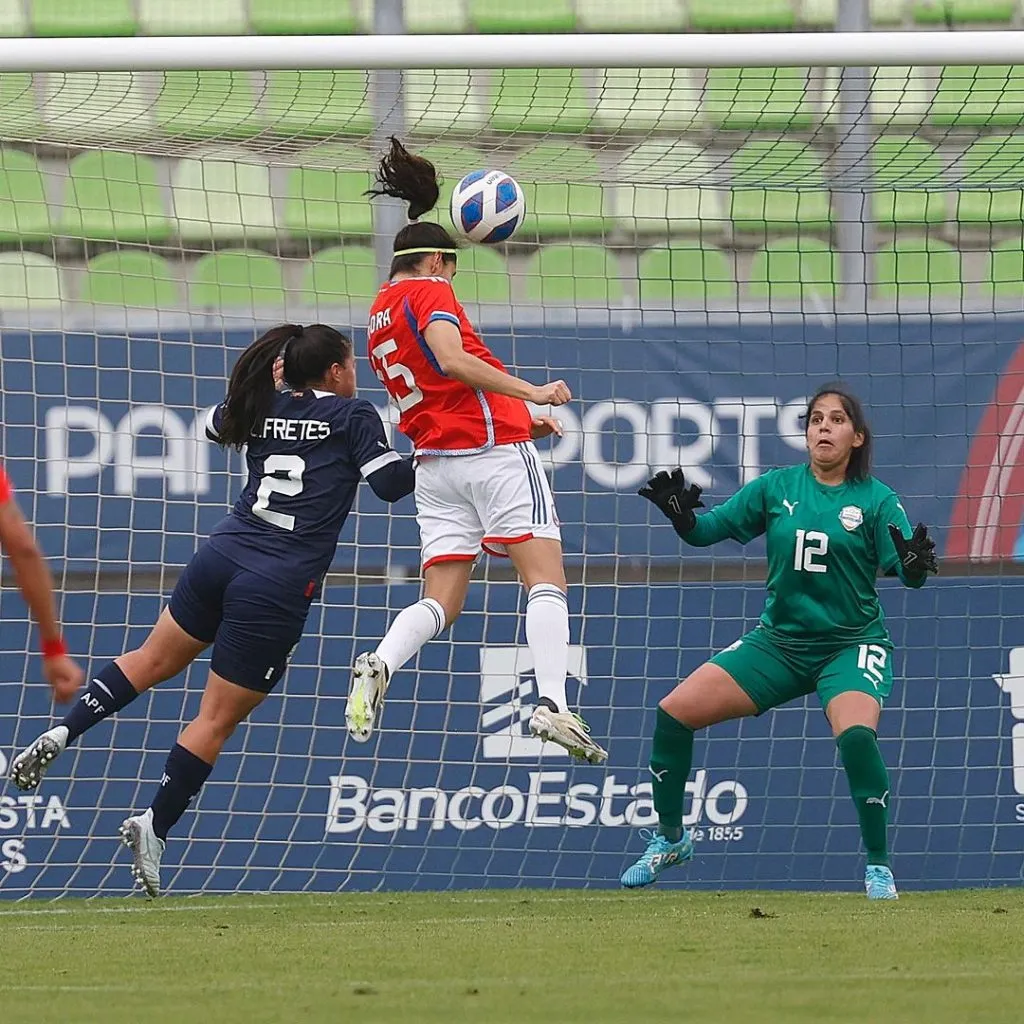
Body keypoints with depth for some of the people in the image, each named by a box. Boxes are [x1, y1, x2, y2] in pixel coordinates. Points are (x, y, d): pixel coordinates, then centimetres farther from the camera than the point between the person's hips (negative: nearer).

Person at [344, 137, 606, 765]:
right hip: (495, 452, -7)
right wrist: (529, 392, -22)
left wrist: (519, 415, 30)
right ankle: (553, 704, -24)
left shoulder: (379, 319, 20)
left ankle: (380, 665, -26)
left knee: (440, 602, 3)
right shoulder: (429, 292, -3)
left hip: (436, 465, 7)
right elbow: (452, 360, -21)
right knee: (547, 582, -7)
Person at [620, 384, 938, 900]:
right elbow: (707, 530, 0)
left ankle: (878, 866, -16)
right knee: (674, 712, -6)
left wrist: (915, 564, -38)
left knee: (855, 733, -33)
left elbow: (904, 566, -15)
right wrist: (681, 517, -22)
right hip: (779, 640, 4)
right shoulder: (776, 488, 2)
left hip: (851, 644, -4)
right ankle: (670, 838, 15)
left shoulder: (876, 500, -5)